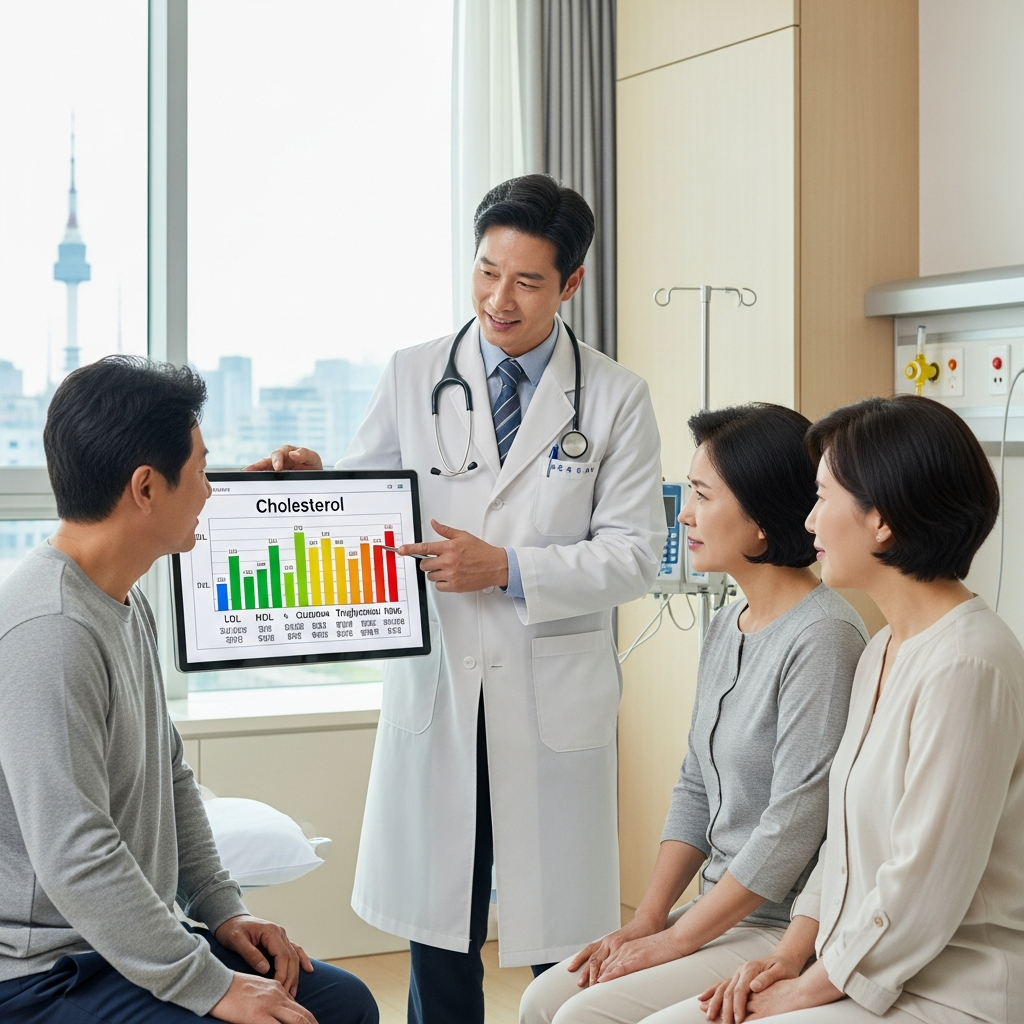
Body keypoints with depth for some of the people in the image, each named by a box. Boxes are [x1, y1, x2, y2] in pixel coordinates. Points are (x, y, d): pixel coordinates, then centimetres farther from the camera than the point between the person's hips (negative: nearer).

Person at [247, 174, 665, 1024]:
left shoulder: (615, 398, 1)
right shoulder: (413, 377, 6)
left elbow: (634, 554, -4)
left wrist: (507, 569, -15)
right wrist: (312, 481, -11)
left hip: (554, 697, -1)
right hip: (434, 689, 2)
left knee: (561, 932, 7)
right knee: (437, 923, 8)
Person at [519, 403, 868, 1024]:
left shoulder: (823, 637, -20)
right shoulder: (727, 628, 10)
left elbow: (795, 827, -21)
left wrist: (678, 938, -14)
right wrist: (645, 922, 3)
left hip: (790, 931, -8)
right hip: (726, 911, 8)